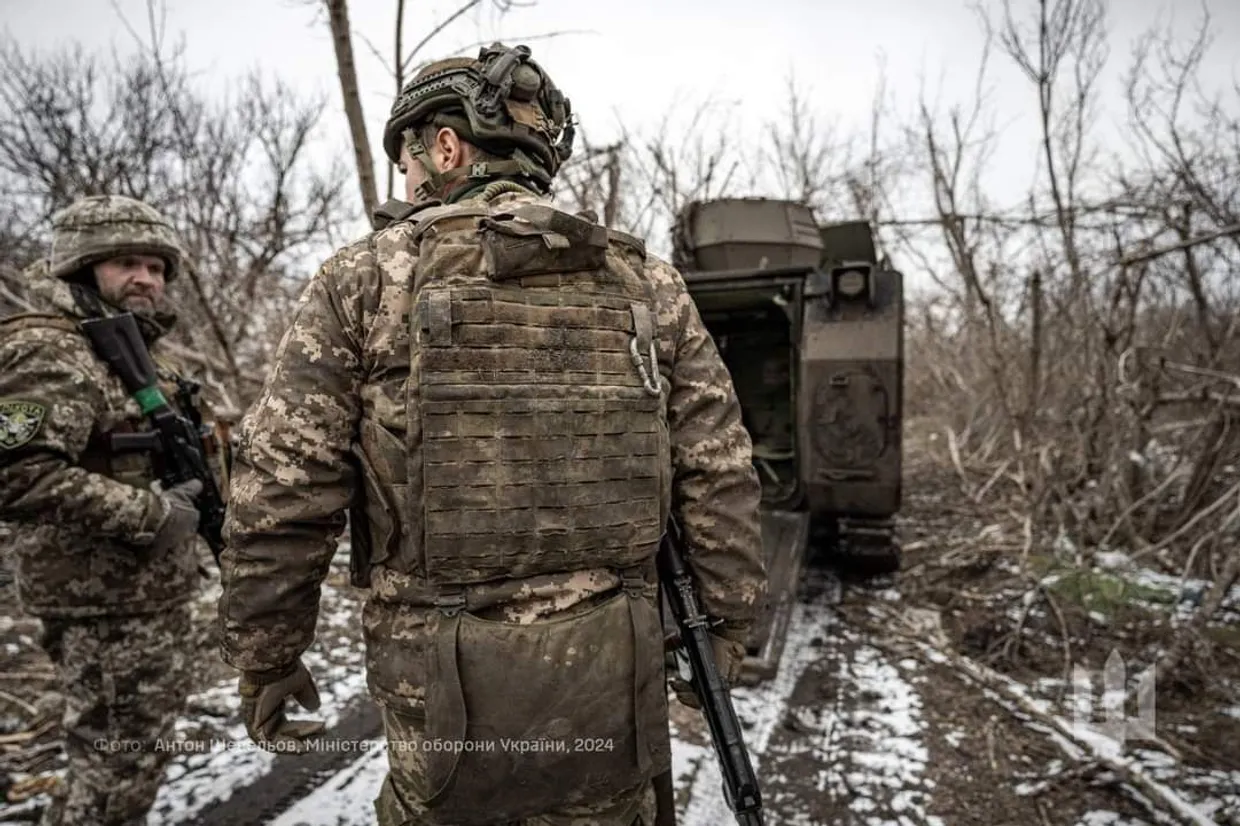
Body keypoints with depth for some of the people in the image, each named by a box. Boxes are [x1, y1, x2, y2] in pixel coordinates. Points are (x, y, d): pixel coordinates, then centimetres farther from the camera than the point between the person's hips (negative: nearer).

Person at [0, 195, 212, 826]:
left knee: (136, 750, 23)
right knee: (120, 763, 3)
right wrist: (151, 515, -24)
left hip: (153, 592, 9)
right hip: (107, 603, -9)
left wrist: (194, 492, 8)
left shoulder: (141, 349, 12)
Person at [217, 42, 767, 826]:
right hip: (612, 678, 3)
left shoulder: (368, 276, -4)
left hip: (445, 678, -2)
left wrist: (266, 657, 7)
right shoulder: (646, 282, 4)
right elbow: (720, 473, 3)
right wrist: (730, 617, 14)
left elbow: (281, 492, -5)